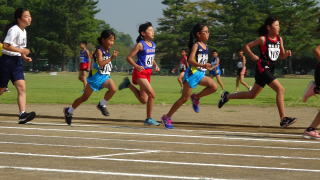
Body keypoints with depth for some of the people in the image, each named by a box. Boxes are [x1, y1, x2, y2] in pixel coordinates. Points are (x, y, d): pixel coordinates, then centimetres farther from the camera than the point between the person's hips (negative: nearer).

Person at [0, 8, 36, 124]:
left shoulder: (23, 31, 14)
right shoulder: (14, 30, -14)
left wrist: (24, 57, 8)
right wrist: (22, 51, -21)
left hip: (17, 62, 8)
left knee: (22, 88, -8)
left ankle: (22, 114, -18)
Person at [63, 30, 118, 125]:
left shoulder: (108, 51, 7)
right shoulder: (99, 50, -15)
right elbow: (100, 63, -30)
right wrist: (111, 58, -33)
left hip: (105, 76, 6)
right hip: (95, 77, -6)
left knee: (113, 88, -24)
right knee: (85, 97, 5)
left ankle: (102, 105, -2)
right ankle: (69, 111, 24)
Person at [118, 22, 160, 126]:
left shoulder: (153, 44, 12)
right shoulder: (140, 44, -10)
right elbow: (129, 57, -10)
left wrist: (155, 65, 5)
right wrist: (136, 66, -25)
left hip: (148, 73, 8)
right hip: (140, 73, -8)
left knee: (143, 100, 10)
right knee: (152, 94, -17)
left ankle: (128, 84, 27)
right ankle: (149, 118, -5)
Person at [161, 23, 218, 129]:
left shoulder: (205, 46, 12)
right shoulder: (196, 45, -10)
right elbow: (190, 60, -23)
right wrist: (202, 65, -34)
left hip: (201, 74, 7)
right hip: (192, 73, -7)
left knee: (213, 86, -16)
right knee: (185, 98, -6)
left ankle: (196, 97, 5)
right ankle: (167, 117, 4)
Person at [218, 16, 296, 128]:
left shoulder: (279, 39, 8)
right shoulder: (263, 39, -10)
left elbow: (282, 56, 15)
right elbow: (246, 46, -3)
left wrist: (287, 54, -6)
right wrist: (252, 56, -14)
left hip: (270, 69, 8)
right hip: (262, 68, -8)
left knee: (252, 95, 18)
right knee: (280, 89, -19)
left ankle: (227, 96, 33)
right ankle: (283, 119, -20)